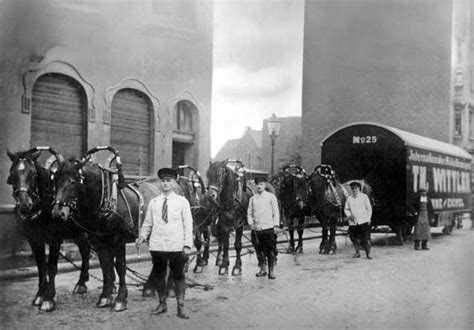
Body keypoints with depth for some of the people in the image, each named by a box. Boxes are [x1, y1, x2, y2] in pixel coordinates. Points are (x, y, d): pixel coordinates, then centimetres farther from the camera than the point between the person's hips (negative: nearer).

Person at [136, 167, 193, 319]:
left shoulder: (182, 201, 1)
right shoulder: (153, 202, 7)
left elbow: (188, 225, 0)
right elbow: (147, 223, 10)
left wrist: (187, 244, -7)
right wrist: (142, 236, -7)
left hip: (176, 245, -2)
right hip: (157, 245, 2)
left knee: (178, 275, 5)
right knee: (158, 275, 12)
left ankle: (181, 307, 14)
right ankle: (162, 304, 28)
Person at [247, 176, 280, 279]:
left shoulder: (271, 197, 2)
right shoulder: (252, 198, 9)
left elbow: (276, 212, 1)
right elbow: (249, 213, 12)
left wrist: (276, 225, -6)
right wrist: (251, 223, -4)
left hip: (268, 228, -3)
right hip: (256, 228, 3)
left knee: (270, 250, -2)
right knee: (259, 250, 8)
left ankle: (271, 271, 5)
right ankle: (262, 269, 23)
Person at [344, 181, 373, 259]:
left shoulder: (364, 197, 1)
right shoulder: (349, 199, 7)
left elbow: (369, 208, 5)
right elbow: (346, 209, 15)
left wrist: (368, 218, 0)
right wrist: (349, 215, -3)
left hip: (363, 221, -3)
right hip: (353, 222, 3)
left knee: (366, 238, -7)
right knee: (354, 238, 6)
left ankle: (368, 254, 3)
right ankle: (357, 253, 23)